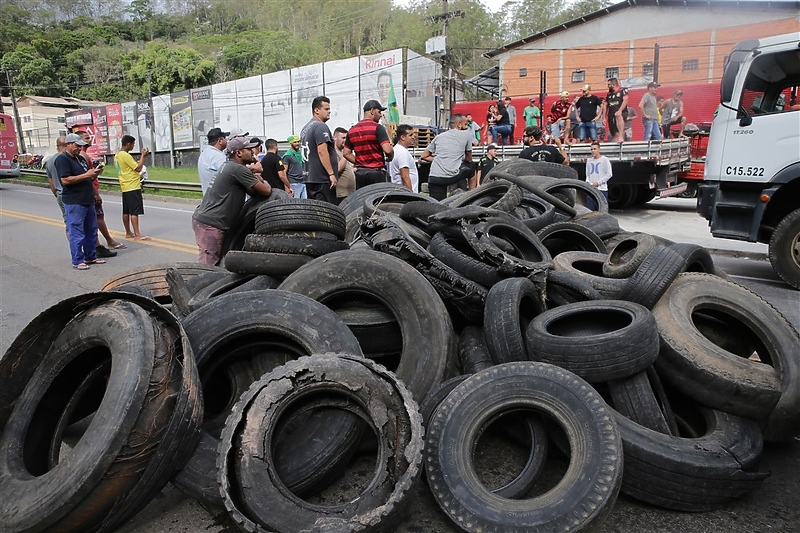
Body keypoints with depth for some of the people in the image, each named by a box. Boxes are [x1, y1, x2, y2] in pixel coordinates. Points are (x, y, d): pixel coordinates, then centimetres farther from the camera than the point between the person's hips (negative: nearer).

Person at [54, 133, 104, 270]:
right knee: (76, 233, -4)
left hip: (88, 201, 9)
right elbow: (65, 180, -20)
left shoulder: (80, 158, 18)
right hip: (74, 202, -9)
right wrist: (86, 175, -19)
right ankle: (77, 261, 2)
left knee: (91, 231, 13)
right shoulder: (62, 159, -9)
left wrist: (94, 174, 3)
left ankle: (91, 257, 22)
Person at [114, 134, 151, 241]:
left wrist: (142, 157, 13)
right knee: (134, 212, -9)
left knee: (126, 211, 12)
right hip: (133, 187, -10)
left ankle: (128, 233, 19)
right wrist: (143, 156, -6)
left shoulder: (117, 155, 13)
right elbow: (138, 168, -16)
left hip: (125, 188, 10)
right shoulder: (126, 155, -16)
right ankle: (137, 234, -10)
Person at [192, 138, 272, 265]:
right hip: (210, 224, -10)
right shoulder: (239, 169, -14)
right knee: (208, 264, -8)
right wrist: (265, 183, 9)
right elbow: (266, 191, -12)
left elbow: (251, 191, 19)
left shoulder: (227, 165, 17)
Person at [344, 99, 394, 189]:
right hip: (376, 172, -6)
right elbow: (387, 150, -17)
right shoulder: (377, 127, -8)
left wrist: (359, 162, 15)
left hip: (359, 173, 6)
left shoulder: (352, 130, 11)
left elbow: (346, 153, 13)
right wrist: (390, 157, 2)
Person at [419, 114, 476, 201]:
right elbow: (469, 159, 17)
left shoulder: (439, 136, 19)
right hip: (452, 176, -3)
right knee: (471, 166, 27)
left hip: (434, 178, 3)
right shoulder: (466, 134, 9)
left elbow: (423, 156, 21)